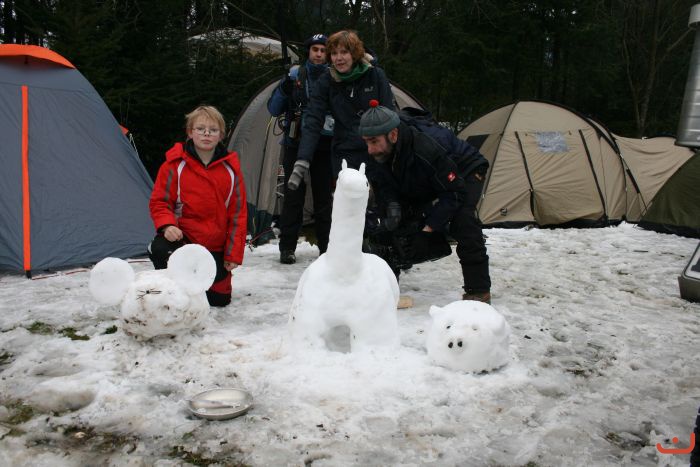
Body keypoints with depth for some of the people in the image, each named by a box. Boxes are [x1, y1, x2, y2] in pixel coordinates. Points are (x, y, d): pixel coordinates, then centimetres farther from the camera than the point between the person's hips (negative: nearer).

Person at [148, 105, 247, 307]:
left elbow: (238, 212, 1)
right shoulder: (175, 164, -7)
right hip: (181, 238, -2)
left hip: (216, 247, 2)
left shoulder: (230, 168, -3)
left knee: (219, 299, 2)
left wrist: (233, 253, -3)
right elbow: (159, 201, -3)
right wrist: (167, 225, -26)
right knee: (160, 250, -36)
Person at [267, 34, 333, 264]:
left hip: (324, 146, 1)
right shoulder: (294, 75, 5)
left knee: (324, 196, 4)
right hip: (296, 144, -1)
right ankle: (287, 248, 5)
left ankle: (326, 245, 14)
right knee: (293, 196, -1)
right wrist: (283, 90, -14)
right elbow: (273, 110, 4)